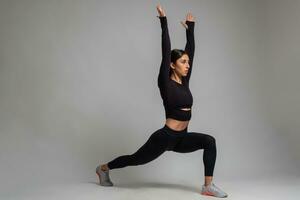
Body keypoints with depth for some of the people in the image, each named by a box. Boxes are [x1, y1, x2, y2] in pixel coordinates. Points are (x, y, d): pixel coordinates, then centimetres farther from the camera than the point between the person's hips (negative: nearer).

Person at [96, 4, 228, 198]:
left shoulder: (184, 81, 4)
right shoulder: (166, 83, -14)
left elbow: (191, 49, 8)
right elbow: (166, 51, -20)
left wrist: (190, 27, 12)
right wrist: (164, 21, -17)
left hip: (182, 138, 7)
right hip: (166, 137, -6)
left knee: (209, 141, -15)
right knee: (136, 159, 11)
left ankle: (208, 186, -6)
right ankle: (103, 168, 37)